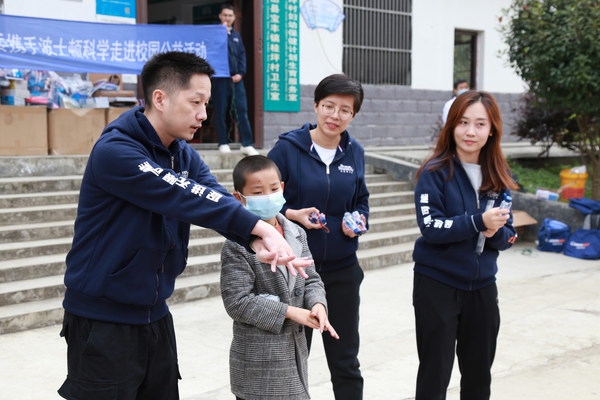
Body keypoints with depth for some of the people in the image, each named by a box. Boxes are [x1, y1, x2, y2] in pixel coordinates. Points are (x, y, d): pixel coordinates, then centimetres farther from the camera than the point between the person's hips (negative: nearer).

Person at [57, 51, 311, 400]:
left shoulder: (184, 155, 5)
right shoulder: (115, 151, -20)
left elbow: (218, 201, -10)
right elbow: (185, 199, -28)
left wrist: (258, 241, -29)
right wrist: (261, 226, -28)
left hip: (155, 315, 8)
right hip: (103, 320, -7)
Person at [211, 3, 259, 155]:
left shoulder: (236, 36, 18)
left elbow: (242, 55, 13)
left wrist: (241, 73, -2)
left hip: (236, 78, 3)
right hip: (220, 78, -3)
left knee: (242, 110, -2)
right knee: (220, 112, 0)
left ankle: (247, 144, -2)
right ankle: (223, 143, 7)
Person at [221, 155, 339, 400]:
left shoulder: (296, 234, 5)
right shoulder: (237, 246, -14)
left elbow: (311, 279, 10)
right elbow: (237, 302, -18)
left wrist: (318, 305, -12)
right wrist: (289, 312, -19)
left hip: (295, 349, 6)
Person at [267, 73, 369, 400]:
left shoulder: (355, 153, 3)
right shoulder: (288, 148, -9)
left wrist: (359, 220, -8)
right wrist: (292, 215, -22)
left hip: (342, 269, 3)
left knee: (345, 360, 11)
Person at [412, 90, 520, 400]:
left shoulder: (500, 176, 3)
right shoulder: (435, 171, -10)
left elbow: (507, 234, 5)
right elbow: (430, 227, -18)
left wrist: (495, 233, -17)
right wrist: (478, 222, -28)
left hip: (482, 286, 5)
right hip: (437, 284, -5)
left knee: (479, 374, 17)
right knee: (434, 374, 3)